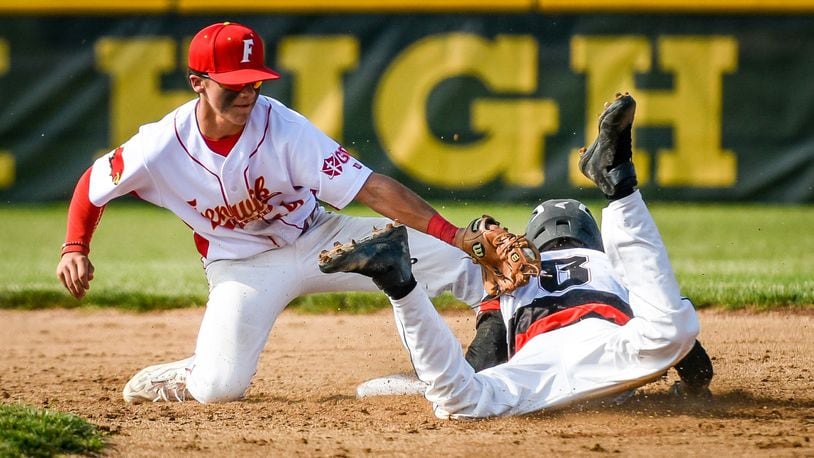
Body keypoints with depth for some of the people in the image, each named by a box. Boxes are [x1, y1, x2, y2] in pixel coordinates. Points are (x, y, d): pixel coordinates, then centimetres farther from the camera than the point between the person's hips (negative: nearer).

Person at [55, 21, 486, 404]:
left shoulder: (284, 129, -25)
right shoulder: (162, 146, -21)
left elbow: (373, 189, -30)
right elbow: (93, 185, -1)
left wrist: (456, 237, -38)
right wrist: (74, 249, -17)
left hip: (314, 239, 0)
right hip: (240, 264, 0)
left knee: (458, 262, -15)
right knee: (219, 388, -19)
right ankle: (185, 375, 17)